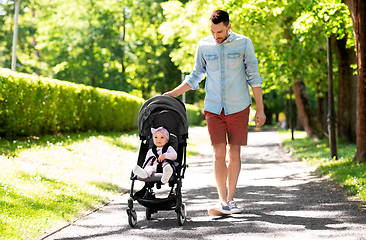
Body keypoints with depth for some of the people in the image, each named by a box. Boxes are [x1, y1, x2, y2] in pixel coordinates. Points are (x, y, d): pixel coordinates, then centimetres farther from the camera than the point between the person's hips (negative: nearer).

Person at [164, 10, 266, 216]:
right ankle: (224, 203, -4)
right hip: (214, 108, 1)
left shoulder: (244, 43, -3)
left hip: (238, 107, -1)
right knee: (219, 154, -5)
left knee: (234, 154, 0)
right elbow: (195, 77, 13)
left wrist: (260, 109, -1)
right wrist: (172, 94, 4)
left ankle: (230, 200, 10)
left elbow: (254, 77, 1)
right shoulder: (204, 46, 2)